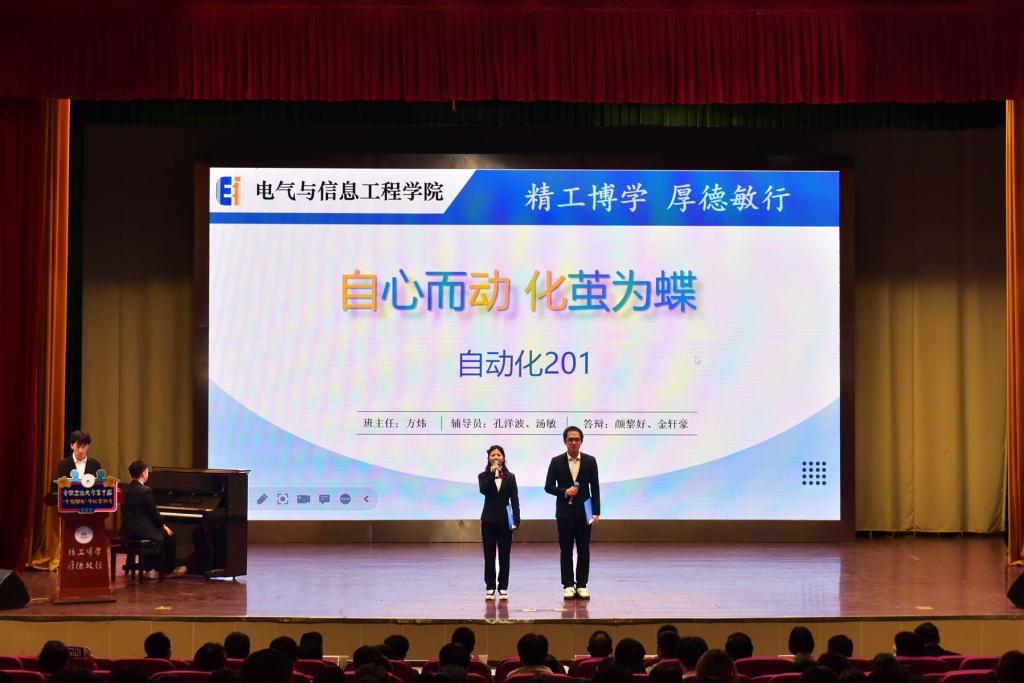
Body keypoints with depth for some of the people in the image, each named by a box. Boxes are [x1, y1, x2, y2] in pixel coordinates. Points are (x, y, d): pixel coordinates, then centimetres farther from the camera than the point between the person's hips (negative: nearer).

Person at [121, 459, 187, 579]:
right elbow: (154, 512, -13)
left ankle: (149, 569, 29)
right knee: (169, 535, 14)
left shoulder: (126, 490, 6)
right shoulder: (146, 491, -17)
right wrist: (164, 525, 4)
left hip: (128, 531, 8)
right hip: (141, 532, -8)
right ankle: (170, 569, 25)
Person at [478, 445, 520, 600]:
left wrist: (516, 520, -7)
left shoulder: (510, 477, 4)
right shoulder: (484, 476, 2)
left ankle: (503, 588, 8)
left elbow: (514, 500, 1)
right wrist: (492, 474, -22)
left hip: (505, 519, 0)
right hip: (489, 519, 0)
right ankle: (490, 588, 8)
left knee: (504, 555, 2)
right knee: (489, 555, 3)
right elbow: (483, 490, -18)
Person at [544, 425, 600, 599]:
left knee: (584, 550, 2)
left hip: (584, 511, 0)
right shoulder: (556, 461, 1)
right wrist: (565, 492, -15)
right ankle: (568, 585, 8)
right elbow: (548, 486, 2)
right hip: (564, 512, 0)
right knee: (566, 550, 2)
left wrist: (596, 512, -4)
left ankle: (582, 585, 8)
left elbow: (595, 488, 2)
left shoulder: (590, 461, 2)